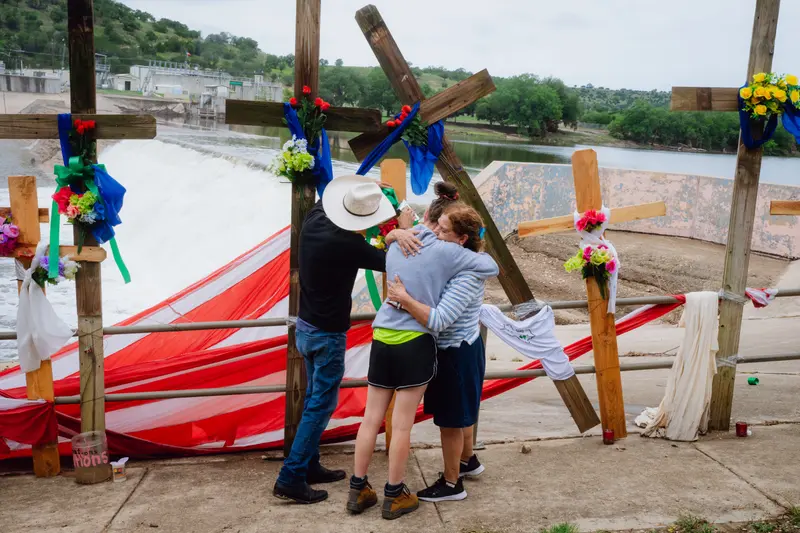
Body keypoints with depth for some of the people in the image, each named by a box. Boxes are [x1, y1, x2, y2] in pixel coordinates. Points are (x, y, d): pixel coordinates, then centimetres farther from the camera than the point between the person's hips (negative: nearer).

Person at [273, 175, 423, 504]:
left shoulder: (316, 217, -7)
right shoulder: (348, 245, -27)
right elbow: (390, 263, -15)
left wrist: (394, 233, -14)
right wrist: (403, 230, 2)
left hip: (305, 326, 8)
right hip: (328, 334, -8)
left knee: (314, 398, 18)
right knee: (321, 406, 1)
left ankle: (309, 466, 28)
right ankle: (290, 479, 3)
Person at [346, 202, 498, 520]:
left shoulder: (395, 247, 9)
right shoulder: (446, 251, -8)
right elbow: (491, 267, -5)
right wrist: (468, 252, 13)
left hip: (381, 338, 5)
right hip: (415, 343, -5)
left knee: (371, 418, 11)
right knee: (402, 424, 4)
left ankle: (358, 490, 20)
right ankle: (394, 496, 16)